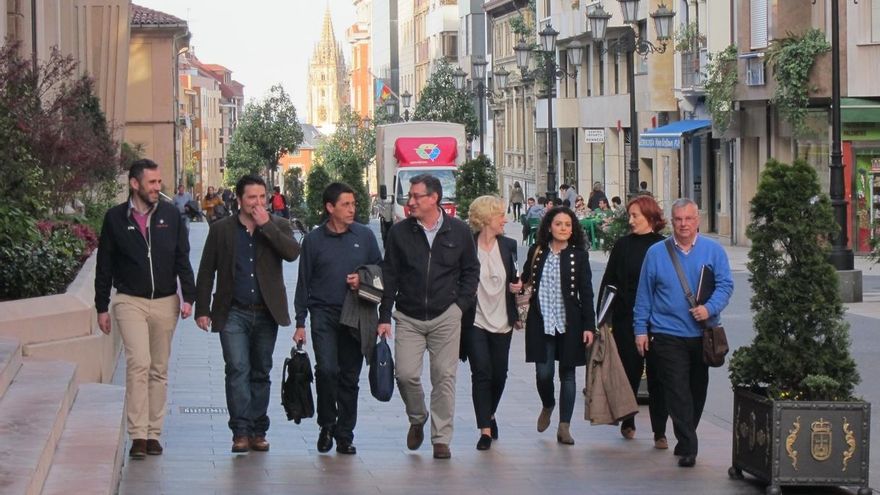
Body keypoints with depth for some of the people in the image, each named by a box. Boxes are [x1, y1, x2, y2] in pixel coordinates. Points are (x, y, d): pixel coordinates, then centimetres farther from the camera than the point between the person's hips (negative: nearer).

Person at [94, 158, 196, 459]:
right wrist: (102, 307, 3)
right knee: (138, 364, -15)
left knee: (159, 370, 7)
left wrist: (188, 297, -1)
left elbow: (182, 259, 8)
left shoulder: (170, 215, 5)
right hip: (130, 301, -3)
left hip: (165, 302, 3)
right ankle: (138, 436, -15)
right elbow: (104, 266, 4)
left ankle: (154, 434, 14)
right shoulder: (115, 218, 0)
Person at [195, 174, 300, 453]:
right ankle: (241, 432, -11)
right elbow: (206, 272, 7)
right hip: (234, 313, -1)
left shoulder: (278, 227, 6)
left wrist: (266, 226, -15)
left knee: (261, 373, 8)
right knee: (237, 370, -11)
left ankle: (258, 431, 15)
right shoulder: (221, 229, 5)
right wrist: (202, 309, 1)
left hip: (267, 313, 2)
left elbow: (293, 253, -13)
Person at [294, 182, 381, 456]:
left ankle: (344, 435, 14)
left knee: (349, 377, 5)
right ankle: (326, 425, 1)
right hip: (324, 313, -2)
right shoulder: (314, 240, 3)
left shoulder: (364, 235, 6)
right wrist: (300, 323, 4)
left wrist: (364, 280, -7)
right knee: (326, 369, -18)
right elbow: (303, 283, 7)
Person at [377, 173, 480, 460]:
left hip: (445, 316, 0)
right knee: (406, 374, -8)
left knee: (444, 377, -1)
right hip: (408, 317, 1)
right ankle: (417, 420, 21)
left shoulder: (459, 231, 2)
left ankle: (441, 438, 8)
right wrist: (385, 316, 1)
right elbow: (389, 276, 5)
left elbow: (471, 270, 12)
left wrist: (461, 304, 1)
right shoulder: (399, 232, 2)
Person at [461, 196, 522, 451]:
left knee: (499, 374, 10)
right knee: (481, 373, -10)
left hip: (502, 322, 4)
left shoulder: (508, 245, 6)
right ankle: (485, 429, -6)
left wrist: (517, 285, -1)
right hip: (474, 321, -4)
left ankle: (490, 414, 37)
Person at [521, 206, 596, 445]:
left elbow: (586, 293, 0)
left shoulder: (578, 255, 1)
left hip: (569, 322, -1)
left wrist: (589, 325, -5)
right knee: (543, 372, -4)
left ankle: (564, 426, 9)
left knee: (567, 373, 3)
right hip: (541, 322, 1)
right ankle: (547, 406, 28)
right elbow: (525, 281, 16)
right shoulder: (537, 252, 5)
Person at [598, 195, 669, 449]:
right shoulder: (623, 245, 4)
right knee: (630, 371, 6)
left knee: (657, 375, -1)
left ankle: (660, 431, 4)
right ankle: (627, 422, 25)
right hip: (626, 320, 1)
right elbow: (608, 283, 5)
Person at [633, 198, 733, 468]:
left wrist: (709, 308, -19)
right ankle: (688, 447, -9)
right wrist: (641, 329, 3)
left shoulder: (713, 251, 3)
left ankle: (686, 441, 27)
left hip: (703, 334, 2)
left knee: (697, 391, 12)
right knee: (677, 392, -9)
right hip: (667, 334, -2)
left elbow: (725, 285, -1)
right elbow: (644, 293, 6)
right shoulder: (656, 253, 2)